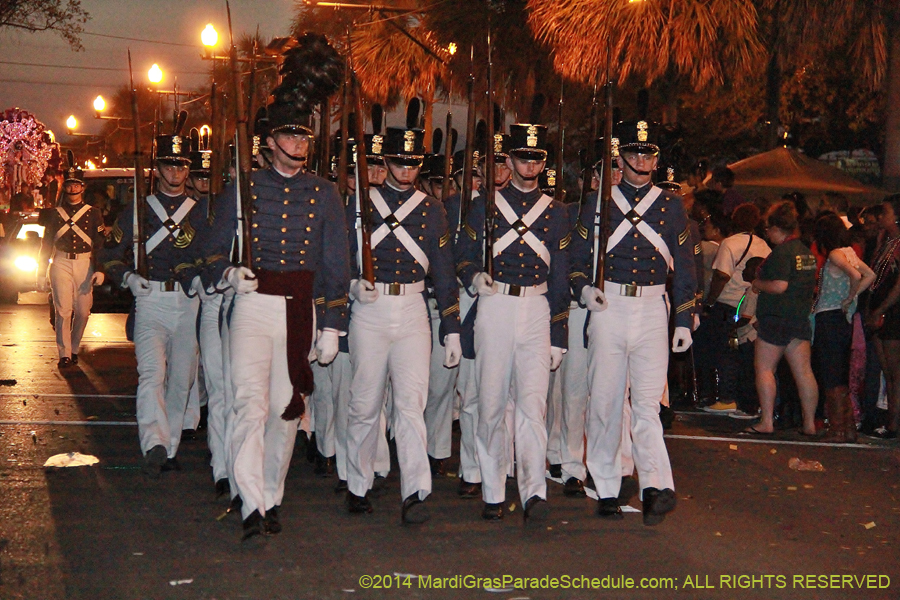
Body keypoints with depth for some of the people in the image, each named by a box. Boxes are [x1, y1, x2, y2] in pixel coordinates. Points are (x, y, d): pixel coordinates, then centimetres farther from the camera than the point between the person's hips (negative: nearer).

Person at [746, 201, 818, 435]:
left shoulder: (781, 252, -14)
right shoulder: (807, 251, 13)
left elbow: (779, 286, -22)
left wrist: (757, 284, -4)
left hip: (777, 318, -8)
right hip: (801, 317, 8)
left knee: (764, 368, -1)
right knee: (803, 371, 6)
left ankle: (766, 422, -4)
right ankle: (809, 423, 7)